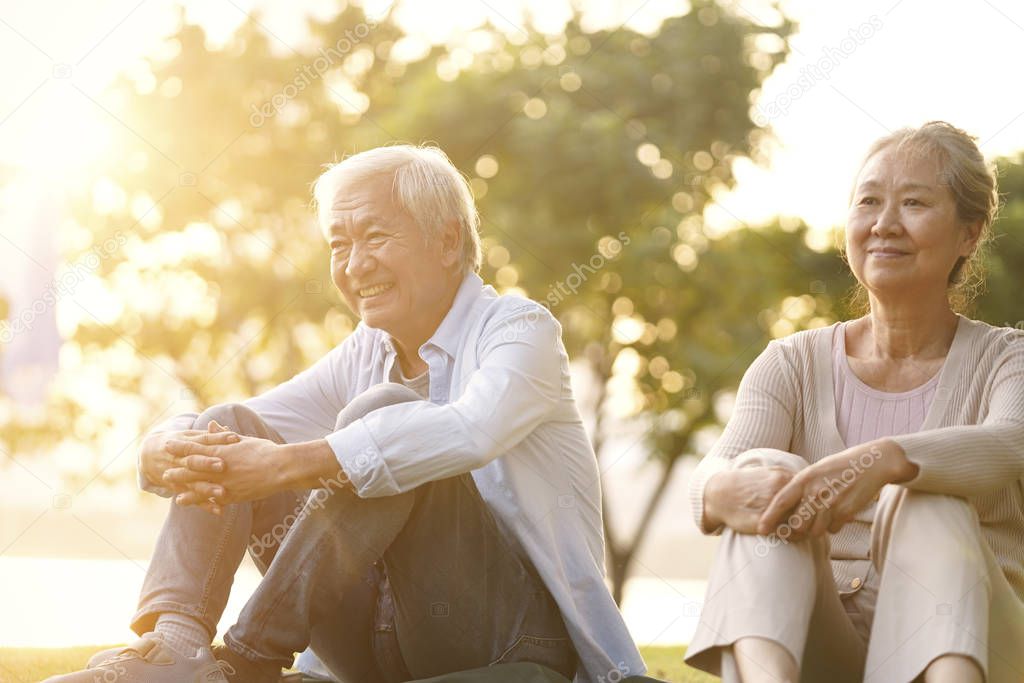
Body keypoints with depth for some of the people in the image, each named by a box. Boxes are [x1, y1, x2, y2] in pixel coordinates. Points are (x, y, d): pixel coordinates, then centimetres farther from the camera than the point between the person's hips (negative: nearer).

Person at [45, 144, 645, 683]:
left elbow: (469, 431, -31)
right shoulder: (365, 356, 13)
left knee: (382, 413, -28)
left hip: (516, 632, -6)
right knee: (230, 427, -5)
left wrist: (288, 465, -34)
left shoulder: (520, 329, -6)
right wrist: (169, 453, -22)